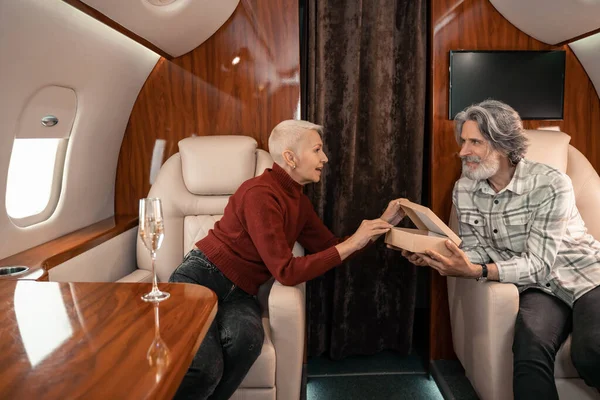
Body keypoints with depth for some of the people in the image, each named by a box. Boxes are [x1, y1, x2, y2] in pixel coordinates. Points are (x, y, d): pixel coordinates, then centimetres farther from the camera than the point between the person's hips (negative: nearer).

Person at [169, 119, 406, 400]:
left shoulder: (299, 201, 8)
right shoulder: (260, 193, -20)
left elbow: (329, 249, 14)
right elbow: (286, 272, -22)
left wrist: (383, 223, 8)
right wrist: (351, 243, -18)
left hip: (239, 293, 7)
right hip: (200, 278, -6)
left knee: (248, 338, -28)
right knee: (207, 368, -30)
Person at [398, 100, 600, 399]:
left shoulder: (551, 185, -19)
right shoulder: (464, 189, -3)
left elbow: (538, 265, -22)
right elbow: (475, 250, 0)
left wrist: (476, 272, -35)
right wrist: (436, 255, -19)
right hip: (539, 287, 2)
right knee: (529, 352, -29)